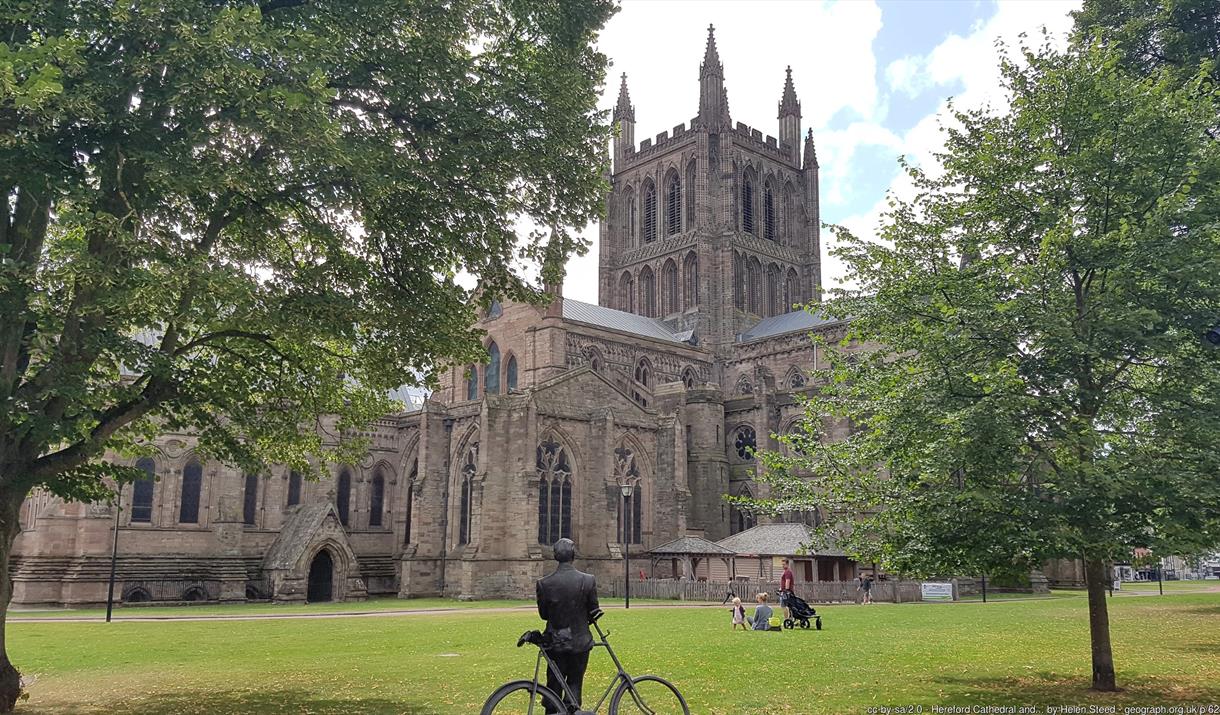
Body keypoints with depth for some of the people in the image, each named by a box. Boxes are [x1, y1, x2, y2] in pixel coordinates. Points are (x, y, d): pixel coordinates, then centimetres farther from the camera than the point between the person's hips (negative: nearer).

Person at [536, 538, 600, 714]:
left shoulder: (544, 584, -10)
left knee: (554, 685, 13)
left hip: (555, 643, 0)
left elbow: (543, 614, 0)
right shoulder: (588, 580, -10)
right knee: (575, 682, 14)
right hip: (581, 641, 0)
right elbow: (593, 612, -1)